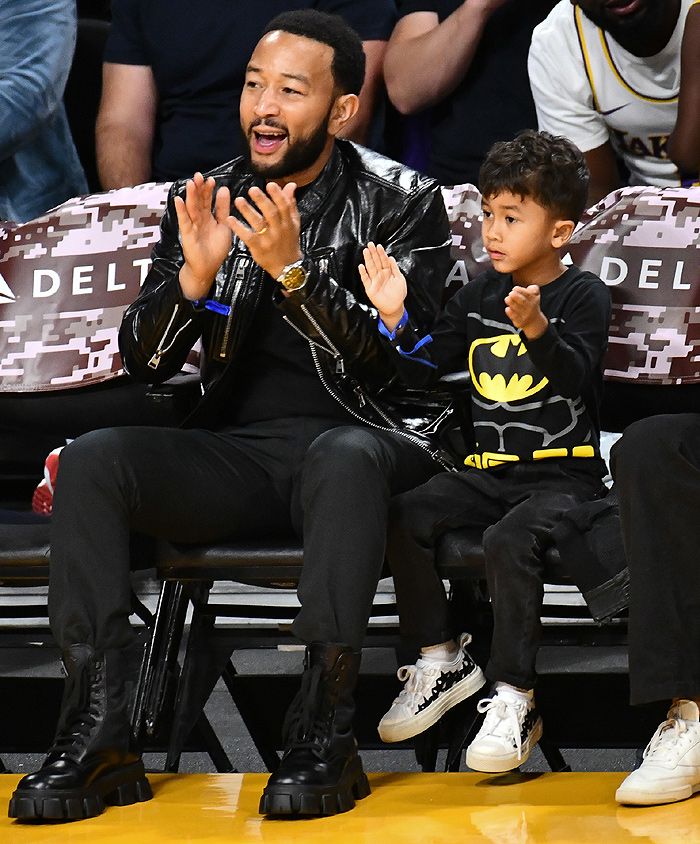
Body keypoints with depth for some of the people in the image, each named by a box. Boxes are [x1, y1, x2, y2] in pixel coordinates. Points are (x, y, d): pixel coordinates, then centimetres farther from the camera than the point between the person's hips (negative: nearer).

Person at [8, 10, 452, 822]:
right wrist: (195, 274, -14)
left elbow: (389, 354, -12)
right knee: (92, 460, -23)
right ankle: (97, 737, -27)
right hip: (234, 451, 4)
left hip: (366, 440, -4)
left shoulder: (402, 203, 0)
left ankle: (324, 731, -36)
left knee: (344, 457, -39)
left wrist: (291, 271, -25)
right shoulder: (201, 202, 10)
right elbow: (144, 361, 5)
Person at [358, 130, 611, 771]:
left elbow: (576, 376, -18)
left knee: (509, 540, -34)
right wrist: (395, 319, -1)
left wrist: (537, 330, -35)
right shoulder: (477, 297, 13)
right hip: (489, 471, 6)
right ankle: (441, 662, -3)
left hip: (565, 473, -6)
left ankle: (515, 700, -26)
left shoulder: (582, 295, -3)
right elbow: (424, 368, 15)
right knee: (404, 518, -18)